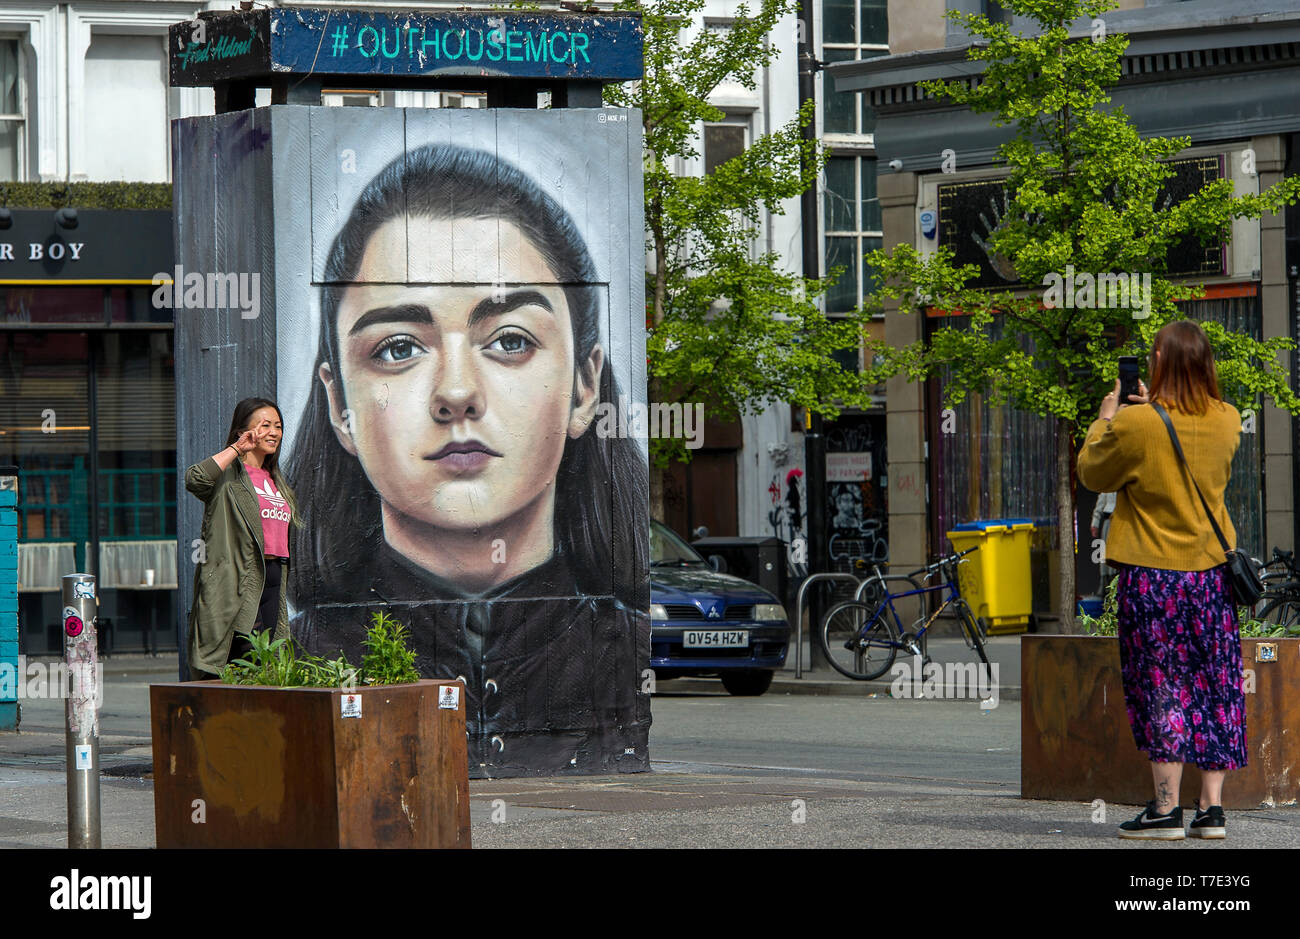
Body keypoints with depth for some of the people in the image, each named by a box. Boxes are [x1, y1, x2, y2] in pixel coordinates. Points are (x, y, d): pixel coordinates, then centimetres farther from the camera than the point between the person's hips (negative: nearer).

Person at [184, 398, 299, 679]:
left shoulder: (275, 481, 22)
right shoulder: (229, 474, -3)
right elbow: (195, 479, -26)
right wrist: (236, 449, -16)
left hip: (273, 580, 8)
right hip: (238, 579, -8)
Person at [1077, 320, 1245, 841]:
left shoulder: (1136, 425, -14)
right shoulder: (1226, 421, 1)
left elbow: (1093, 473, 2)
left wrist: (1106, 418, 15)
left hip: (1153, 573, -4)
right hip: (1213, 569, 4)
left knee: (1161, 685, -1)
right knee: (1213, 684, 7)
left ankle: (1166, 806, -4)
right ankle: (1211, 807, 7)